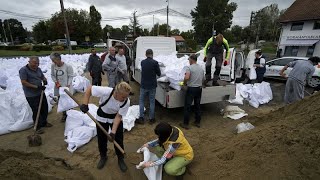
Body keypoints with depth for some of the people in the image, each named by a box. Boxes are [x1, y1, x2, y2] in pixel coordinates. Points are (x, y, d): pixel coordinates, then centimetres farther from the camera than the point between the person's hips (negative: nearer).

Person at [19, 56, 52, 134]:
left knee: (45, 108, 15)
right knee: (36, 111, 0)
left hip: (41, 93, 7)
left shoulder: (38, 69, 7)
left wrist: (45, 80, -5)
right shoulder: (23, 70, -12)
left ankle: (44, 122, 36)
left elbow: (43, 77, 19)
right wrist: (37, 87, -22)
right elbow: (23, 82, -18)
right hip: (31, 95, -7)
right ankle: (38, 127, 16)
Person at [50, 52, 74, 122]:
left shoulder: (68, 66, -18)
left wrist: (68, 84, -18)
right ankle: (64, 114, 32)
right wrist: (55, 82, -7)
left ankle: (67, 114, 25)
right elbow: (52, 75, 8)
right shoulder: (53, 65, -6)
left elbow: (71, 76, -10)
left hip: (65, 86, -4)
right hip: (58, 87, 4)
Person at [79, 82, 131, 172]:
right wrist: (85, 104, -26)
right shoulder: (105, 91, -38)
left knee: (118, 138, 3)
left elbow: (118, 116, -22)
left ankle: (120, 158, 28)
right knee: (101, 138, 12)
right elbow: (89, 89, -23)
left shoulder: (126, 102, -32)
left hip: (115, 117, 0)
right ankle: (103, 157, 39)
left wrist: (113, 132, -26)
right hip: (102, 116, 0)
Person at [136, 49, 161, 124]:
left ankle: (141, 118, 13)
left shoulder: (142, 62, 1)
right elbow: (159, 74, -3)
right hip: (152, 85, -2)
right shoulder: (155, 62, -11)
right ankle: (151, 118, 17)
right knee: (152, 102, 9)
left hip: (143, 85, 2)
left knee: (141, 101, 13)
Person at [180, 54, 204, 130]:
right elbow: (203, 79, 16)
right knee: (197, 106, 15)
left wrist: (184, 83, -8)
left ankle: (185, 124, 8)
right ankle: (197, 122, 25)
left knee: (187, 107, 2)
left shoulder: (189, 68, -12)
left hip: (191, 89, -7)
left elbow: (186, 77, -26)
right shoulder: (201, 68, 10)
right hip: (199, 88, 7)